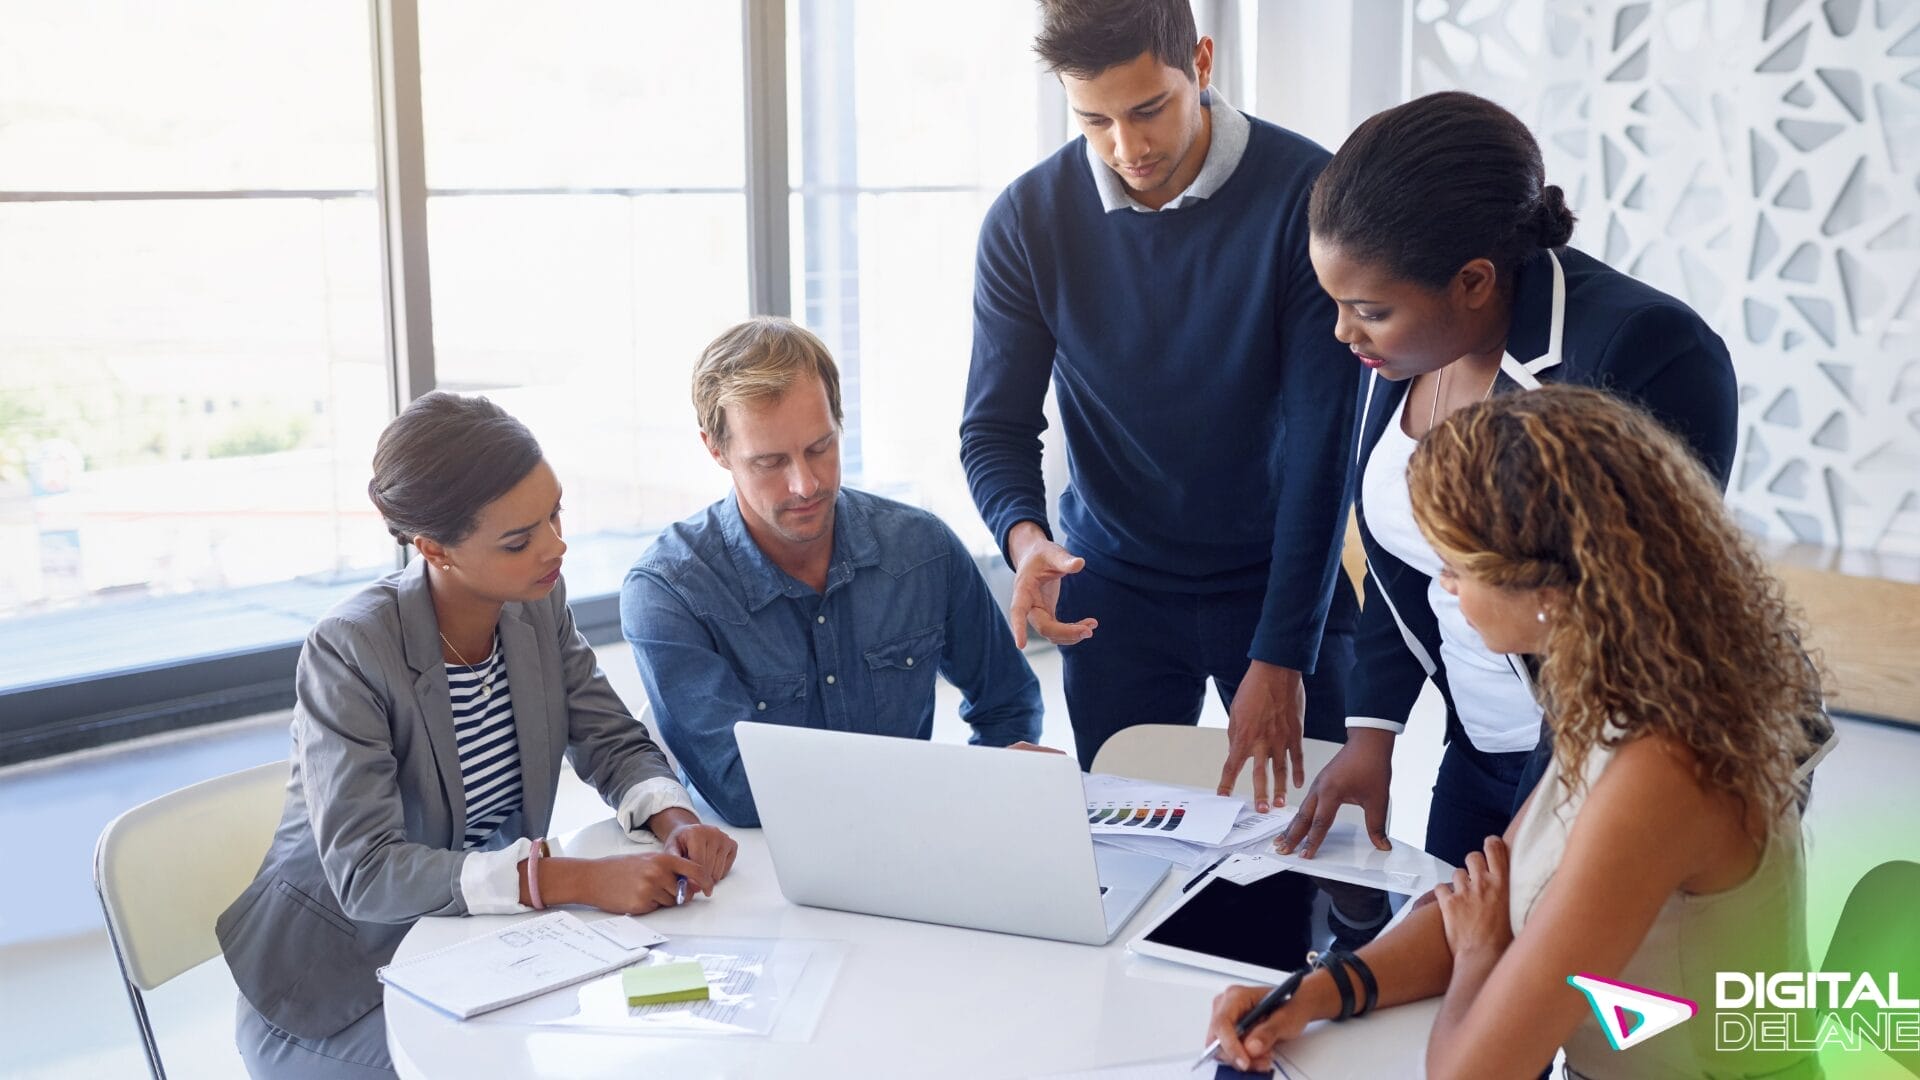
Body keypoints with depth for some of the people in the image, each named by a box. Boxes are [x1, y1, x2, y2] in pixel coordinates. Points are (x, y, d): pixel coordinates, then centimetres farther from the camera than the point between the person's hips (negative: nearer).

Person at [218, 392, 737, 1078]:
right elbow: (364, 873, -30)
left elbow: (616, 745, 2)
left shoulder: (539, 605, -5)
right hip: (345, 988, -5)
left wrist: (675, 821, -21)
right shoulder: (347, 652, -24)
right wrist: (577, 879, -39)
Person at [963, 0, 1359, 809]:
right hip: (1114, 590, 2)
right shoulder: (1027, 219, -8)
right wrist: (1026, 540, -26)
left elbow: (1324, 444, -17)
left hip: (1285, 581, -1)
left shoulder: (1305, 194, -16)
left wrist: (1282, 655, -21)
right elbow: (997, 428, -4)